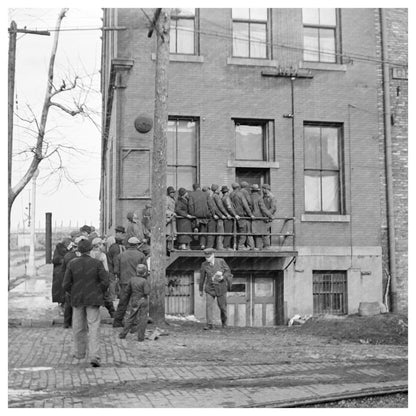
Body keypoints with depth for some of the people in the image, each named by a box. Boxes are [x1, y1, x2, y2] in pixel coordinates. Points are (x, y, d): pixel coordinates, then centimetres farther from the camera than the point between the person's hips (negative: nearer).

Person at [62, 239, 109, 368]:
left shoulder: (72, 264, -4)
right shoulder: (97, 263, -8)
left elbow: (66, 284, -4)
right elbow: (105, 281, -11)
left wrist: (73, 293, 12)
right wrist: (99, 293, 5)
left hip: (77, 299, 2)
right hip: (93, 299, -2)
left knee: (79, 327, 18)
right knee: (93, 328, -1)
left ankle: (79, 352, 32)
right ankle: (94, 357, -11)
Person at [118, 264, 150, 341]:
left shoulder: (132, 279, 0)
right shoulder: (144, 281, -16)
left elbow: (128, 291, 9)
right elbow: (147, 292, -22)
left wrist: (127, 298, 25)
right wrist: (148, 286, -3)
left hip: (134, 302, 6)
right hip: (142, 302, -5)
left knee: (131, 319, 16)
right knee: (142, 320, 2)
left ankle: (122, 334, 18)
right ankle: (140, 337, 1)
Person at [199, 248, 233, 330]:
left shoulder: (221, 261, -11)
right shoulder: (204, 265, -8)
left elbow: (228, 271, -2)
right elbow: (202, 278, 2)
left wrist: (223, 277, -23)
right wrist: (200, 290, 10)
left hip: (221, 288, 0)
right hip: (210, 288, 0)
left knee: (222, 306, 9)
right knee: (209, 306, -13)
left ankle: (224, 321, 34)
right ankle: (209, 325, -10)